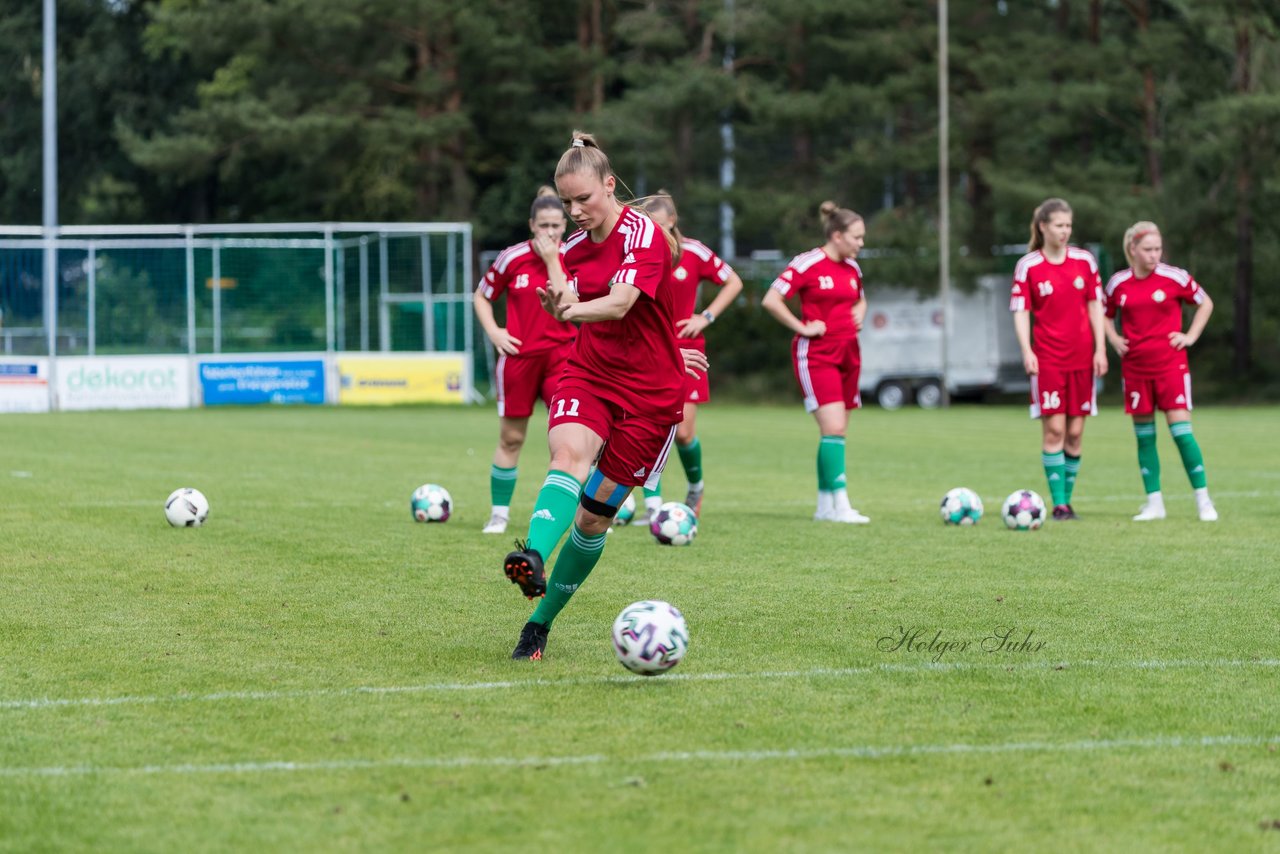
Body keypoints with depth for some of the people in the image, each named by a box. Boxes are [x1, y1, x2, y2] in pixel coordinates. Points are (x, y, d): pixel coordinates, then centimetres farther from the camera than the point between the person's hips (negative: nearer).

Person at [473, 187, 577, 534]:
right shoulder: (513, 258, -3)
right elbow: (481, 297, 10)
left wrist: (552, 261, -21)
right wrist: (493, 331, -5)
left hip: (560, 354, 0)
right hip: (519, 355, 0)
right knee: (511, 437, 8)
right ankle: (499, 512, 21)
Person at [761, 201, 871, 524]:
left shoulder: (852, 268, 11)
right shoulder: (808, 264, -12)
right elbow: (771, 300, -15)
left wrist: (859, 311, 10)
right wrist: (803, 327, -14)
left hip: (847, 355, 8)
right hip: (815, 355, -7)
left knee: (835, 431, 9)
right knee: (834, 428, -17)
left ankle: (825, 504, 16)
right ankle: (840, 504, -17)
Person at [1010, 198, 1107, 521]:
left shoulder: (1085, 260, 5)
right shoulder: (1027, 266, -3)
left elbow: (1095, 306, 8)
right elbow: (1020, 312, -3)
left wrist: (1100, 349, 3)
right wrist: (1026, 350, -15)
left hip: (1082, 358, 3)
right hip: (1048, 358, -3)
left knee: (1075, 432, 3)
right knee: (1054, 429, -8)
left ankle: (1067, 500, 12)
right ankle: (1059, 504, -5)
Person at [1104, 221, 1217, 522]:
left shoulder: (1175, 278, -4)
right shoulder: (1118, 283, 3)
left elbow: (1205, 303, 9)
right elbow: (1105, 315, 21)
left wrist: (1191, 335, -1)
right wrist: (1113, 339, 4)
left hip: (1170, 364, -3)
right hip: (1135, 368, 3)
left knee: (1181, 429, -9)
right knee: (1144, 435, 5)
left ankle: (1204, 500, -1)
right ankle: (1154, 503, 13)